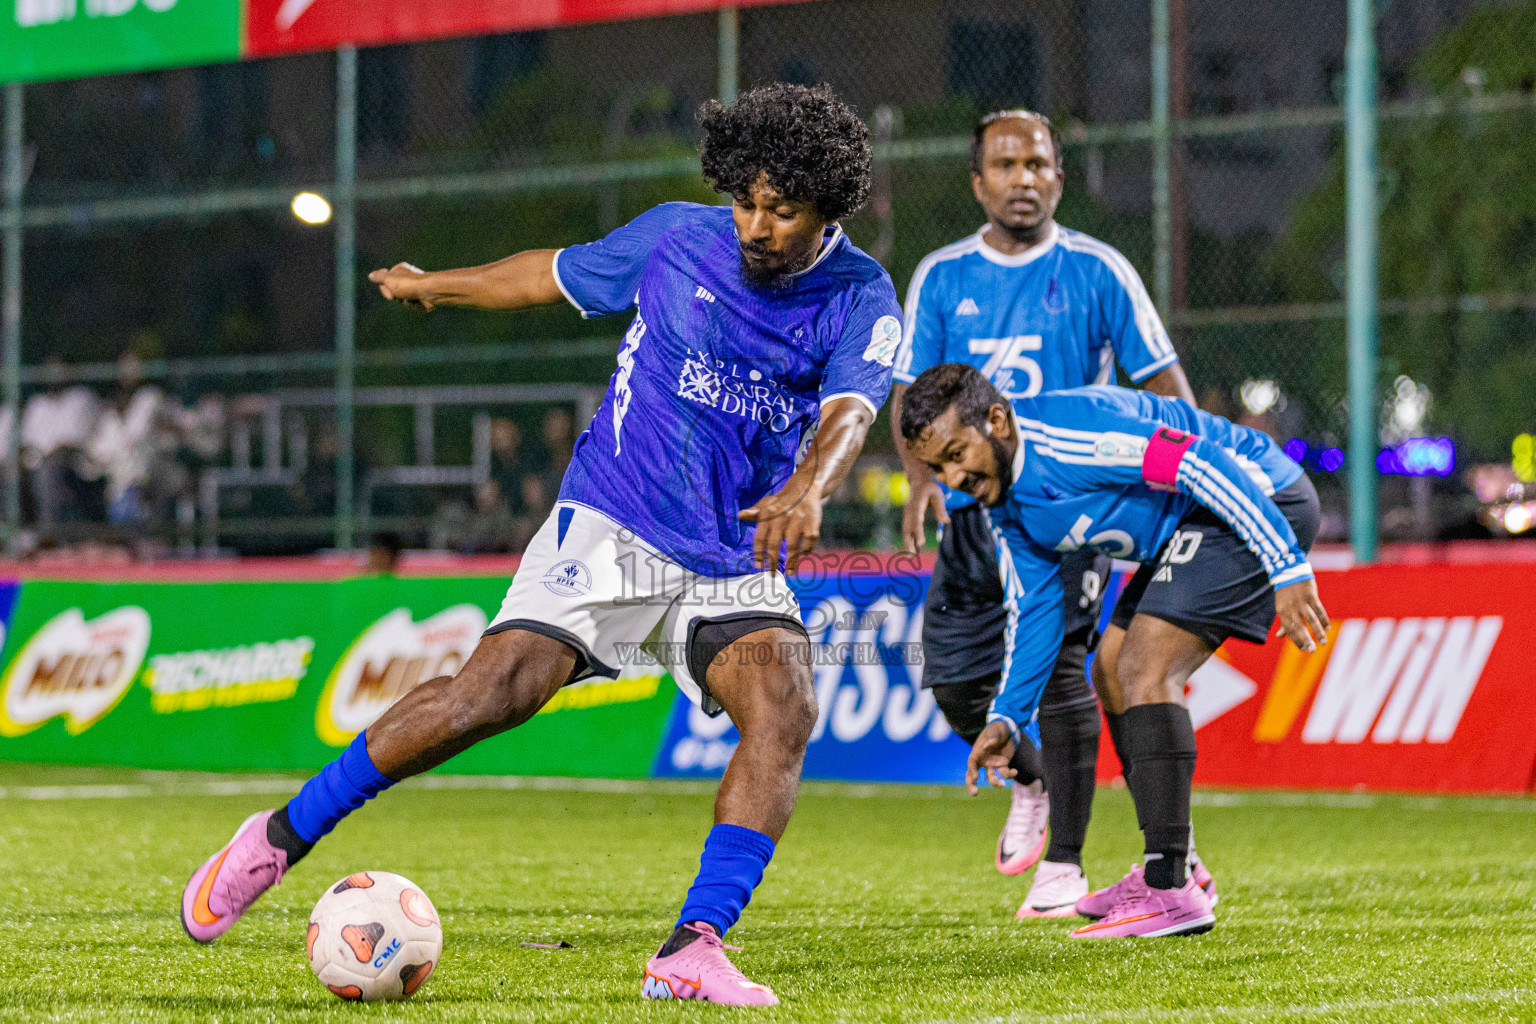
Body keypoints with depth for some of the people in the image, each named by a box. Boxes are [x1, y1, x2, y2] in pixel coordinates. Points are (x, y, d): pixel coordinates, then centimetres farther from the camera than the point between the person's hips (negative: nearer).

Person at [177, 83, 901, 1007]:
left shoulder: (861, 300, -5)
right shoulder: (674, 239, -1)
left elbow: (848, 415, -24)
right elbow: (552, 274, 18)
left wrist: (805, 492, -46)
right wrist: (433, 286, 34)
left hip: (740, 566, 1)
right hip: (610, 528, -1)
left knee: (785, 710, -27)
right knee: (498, 688, -20)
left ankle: (693, 951, -27)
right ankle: (281, 838, -6)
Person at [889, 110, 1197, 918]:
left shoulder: (1097, 272, -1)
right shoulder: (941, 277, 7)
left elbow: (1163, 383, 2)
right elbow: (911, 390, 6)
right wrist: (921, 476, -12)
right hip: (973, 506, 4)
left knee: (1055, 659, -17)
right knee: (953, 677, 4)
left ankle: (1063, 865, -9)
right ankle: (1032, 782, 36)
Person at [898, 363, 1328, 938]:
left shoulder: (1070, 429, -27)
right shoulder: (1005, 504, 4)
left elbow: (1209, 466, -30)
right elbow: (1033, 610, 12)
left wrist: (1288, 568, -32)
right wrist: (1007, 719, 0)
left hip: (1263, 504, -11)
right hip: (1189, 527, 11)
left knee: (1144, 670, -19)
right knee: (1114, 667, 16)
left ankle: (1172, 892, -21)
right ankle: (1169, 868, 24)